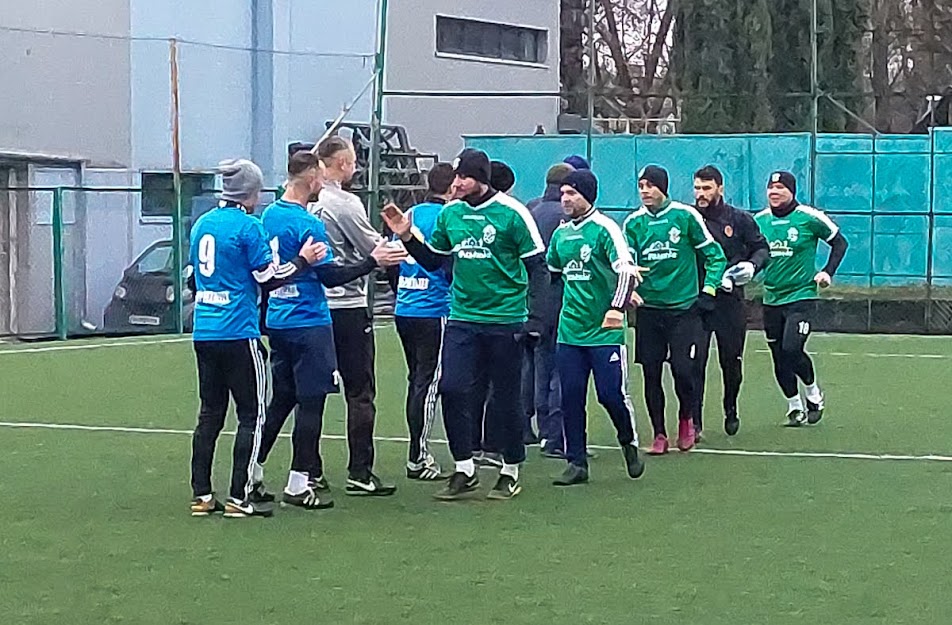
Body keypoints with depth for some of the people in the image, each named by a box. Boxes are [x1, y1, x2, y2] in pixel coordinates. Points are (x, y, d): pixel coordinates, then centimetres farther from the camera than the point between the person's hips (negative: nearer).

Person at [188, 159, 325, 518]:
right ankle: (239, 499, -4)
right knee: (252, 415, 0)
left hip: (204, 334, 7)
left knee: (210, 413, 13)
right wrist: (303, 260, 2)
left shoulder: (202, 224, 10)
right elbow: (269, 279, -9)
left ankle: (201, 496, 12)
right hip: (238, 335, -7)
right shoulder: (247, 227, -11)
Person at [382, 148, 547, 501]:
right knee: (452, 389, -6)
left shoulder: (511, 213, -9)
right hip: (462, 318, 4)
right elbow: (432, 261, 17)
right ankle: (464, 470, 5)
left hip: (505, 321, -4)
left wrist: (533, 316, -13)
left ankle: (510, 471, 20)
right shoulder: (450, 214, 6)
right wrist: (407, 237, 1)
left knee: (506, 397, 5)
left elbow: (537, 267, -7)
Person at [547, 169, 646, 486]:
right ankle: (576, 463, 11)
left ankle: (630, 443, 21)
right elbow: (551, 270, 28)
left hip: (605, 330, -6)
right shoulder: (560, 233, 11)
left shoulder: (604, 228, -10)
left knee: (612, 394, -6)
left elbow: (627, 269, -20)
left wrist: (617, 308, -29)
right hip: (570, 329, 6)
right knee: (571, 397, 3)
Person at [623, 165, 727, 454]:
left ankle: (686, 420, 18)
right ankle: (659, 434, 14)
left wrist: (707, 291, -4)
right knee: (651, 374, 3)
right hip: (648, 309, 3)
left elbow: (714, 254, 2)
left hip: (684, 308, -3)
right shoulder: (633, 222, 4)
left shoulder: (685, 216, -5)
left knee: (683, 370, -9)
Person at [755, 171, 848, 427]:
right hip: (771, 298, 5)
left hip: (801, 296, -5)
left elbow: (840, 242, 4)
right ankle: (795, 408, 21)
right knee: (779, 359, 5)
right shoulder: (759, 220, 5)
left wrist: (828, 272, -6)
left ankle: (814, 395, 8)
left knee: (791, 349, -18)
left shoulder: (810, 218, -7)